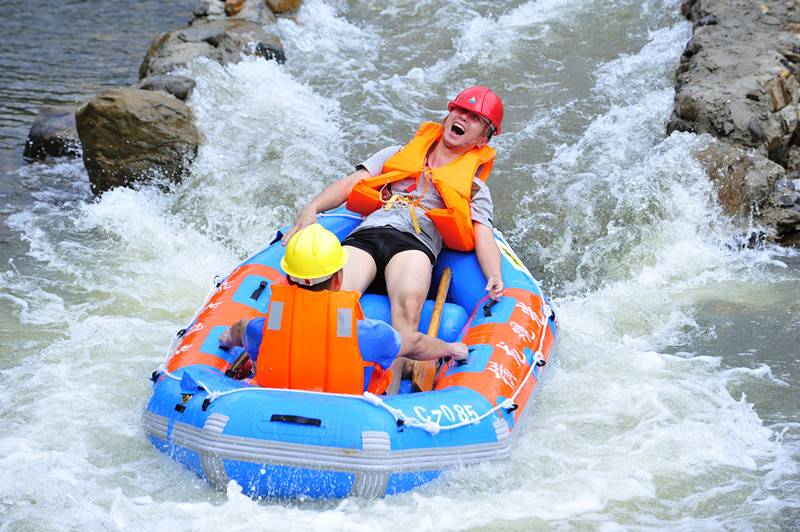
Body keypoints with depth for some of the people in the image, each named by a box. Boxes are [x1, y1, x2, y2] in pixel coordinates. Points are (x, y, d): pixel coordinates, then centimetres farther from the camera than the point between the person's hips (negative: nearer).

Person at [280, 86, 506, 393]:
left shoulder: (475, 188, 27)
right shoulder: (396, 155, 32)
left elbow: (483, 237, 11)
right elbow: (351, 183, 21)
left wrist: (495, 278, -11)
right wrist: (313, 208, 1)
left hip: (415, 244, -1)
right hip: (366, 234, 2)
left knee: (408, 304, -38)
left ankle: (389, 392, -50)